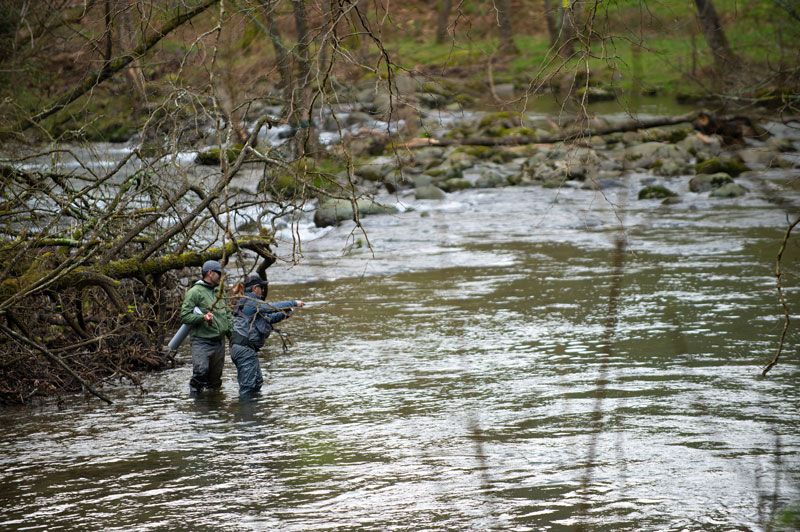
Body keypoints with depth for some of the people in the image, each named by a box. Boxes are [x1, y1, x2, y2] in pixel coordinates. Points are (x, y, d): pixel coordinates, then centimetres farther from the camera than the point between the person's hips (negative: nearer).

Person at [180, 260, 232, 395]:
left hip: (219, 342, 7)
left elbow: (227, 314, 26)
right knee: (201, 371, -22)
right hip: (202, 342, -7)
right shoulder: (195, 292, -6)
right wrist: (203, 317, -25)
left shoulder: (219, 292, 17)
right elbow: (185, 316, -12)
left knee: (216, 376, 10)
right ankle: (194, 393, -10)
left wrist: (231, 331, 13)